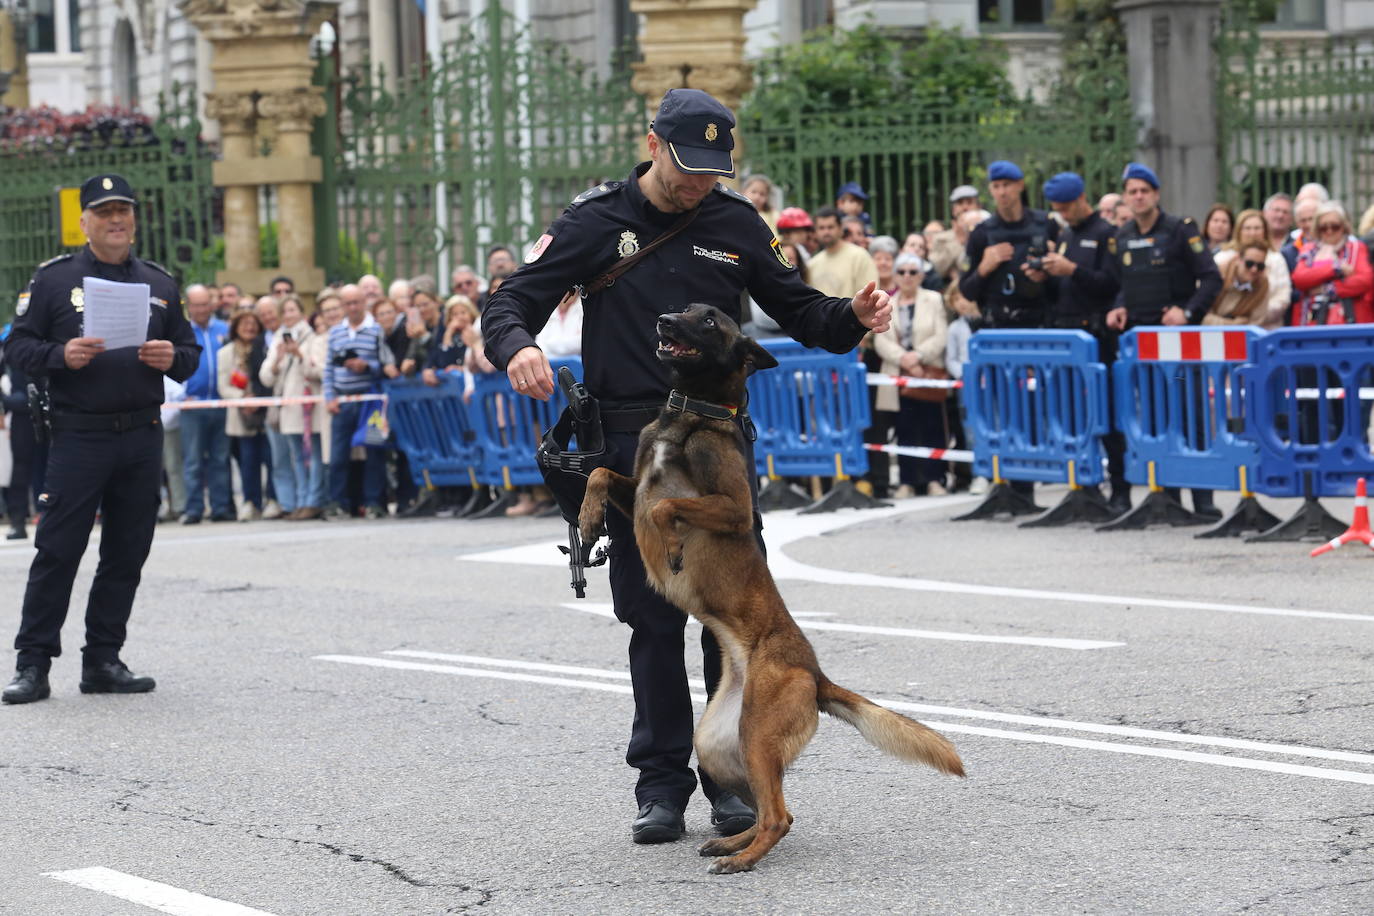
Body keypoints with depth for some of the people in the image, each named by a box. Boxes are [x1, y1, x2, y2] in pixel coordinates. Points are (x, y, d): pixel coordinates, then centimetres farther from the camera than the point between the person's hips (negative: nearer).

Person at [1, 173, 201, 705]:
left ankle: (103, 661, 15)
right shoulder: (53, 279, 2)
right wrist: (62, 356, -18)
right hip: (79, 436, -4)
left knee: (127, 553, 6)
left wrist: (172, 358, -5)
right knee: (58, 550, -6)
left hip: (143, 438, 4)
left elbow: (190, 354, 17)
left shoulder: (159, 285, 14)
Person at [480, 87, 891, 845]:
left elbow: (797, 310, 14)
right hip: (631, 447, -1)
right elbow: (511, 302, 0)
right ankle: (662, 782, 12)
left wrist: (852, 317, -7)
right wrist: (516, 348, -23)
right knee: (653, 619, 3)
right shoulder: (596, 223, 2)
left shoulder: (736, 224, 7)